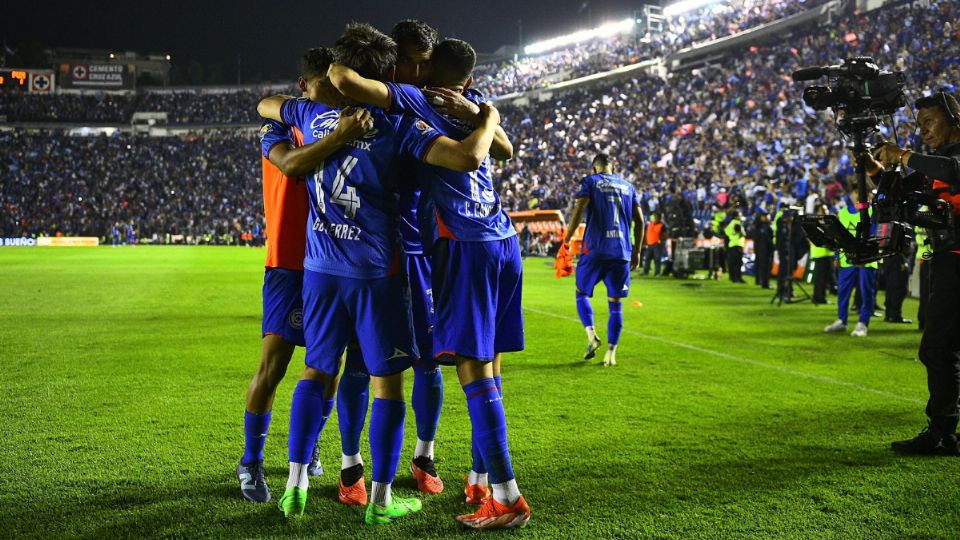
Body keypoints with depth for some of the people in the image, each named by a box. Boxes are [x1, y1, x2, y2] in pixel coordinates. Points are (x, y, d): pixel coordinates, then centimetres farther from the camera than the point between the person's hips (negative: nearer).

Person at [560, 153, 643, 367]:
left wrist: (567, 240, -3)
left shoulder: (590, 182, 5)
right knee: (615, 303, 7)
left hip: (595, 249, -3)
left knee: (582, 293, 15)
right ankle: (611, 353, 3)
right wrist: (636, 252, 18)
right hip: (622, 252, 3)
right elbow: (639, 221, 12)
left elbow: (578, 211, -10)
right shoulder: (628, 186, 16)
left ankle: (591, 334, -6)